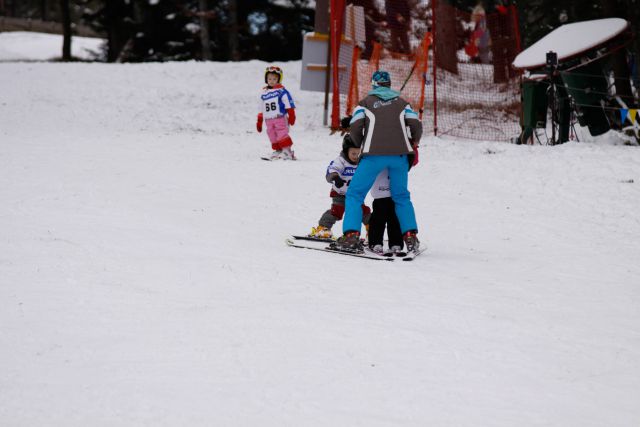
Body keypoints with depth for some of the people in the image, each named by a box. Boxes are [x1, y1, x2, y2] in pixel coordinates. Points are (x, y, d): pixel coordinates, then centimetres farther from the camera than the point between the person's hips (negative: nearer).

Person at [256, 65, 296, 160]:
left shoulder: (282, 91, -4)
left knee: (282, 135, -13)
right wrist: (259, 121, 22)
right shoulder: (264, 93, 15)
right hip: (269, 120, 6)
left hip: (280, 118, -6)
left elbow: (289, 104, -6)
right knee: (273, 138, 4)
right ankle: (278, 151, 10)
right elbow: (261, 109, 22)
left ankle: (287, 151, -13)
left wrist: (291, 116, -12)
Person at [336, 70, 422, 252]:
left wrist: (360, 145, 20)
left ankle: (351, 234, -11)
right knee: (401, 197, 18)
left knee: (355, 194, 4)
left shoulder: (366, 102, 13)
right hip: (399, 154, 3)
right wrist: (412, 143, 28)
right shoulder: (401, 102, 19)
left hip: (374, 154, -3)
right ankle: (410, 235, 6)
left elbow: (355, 127, 1)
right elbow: (416, 124, 9)